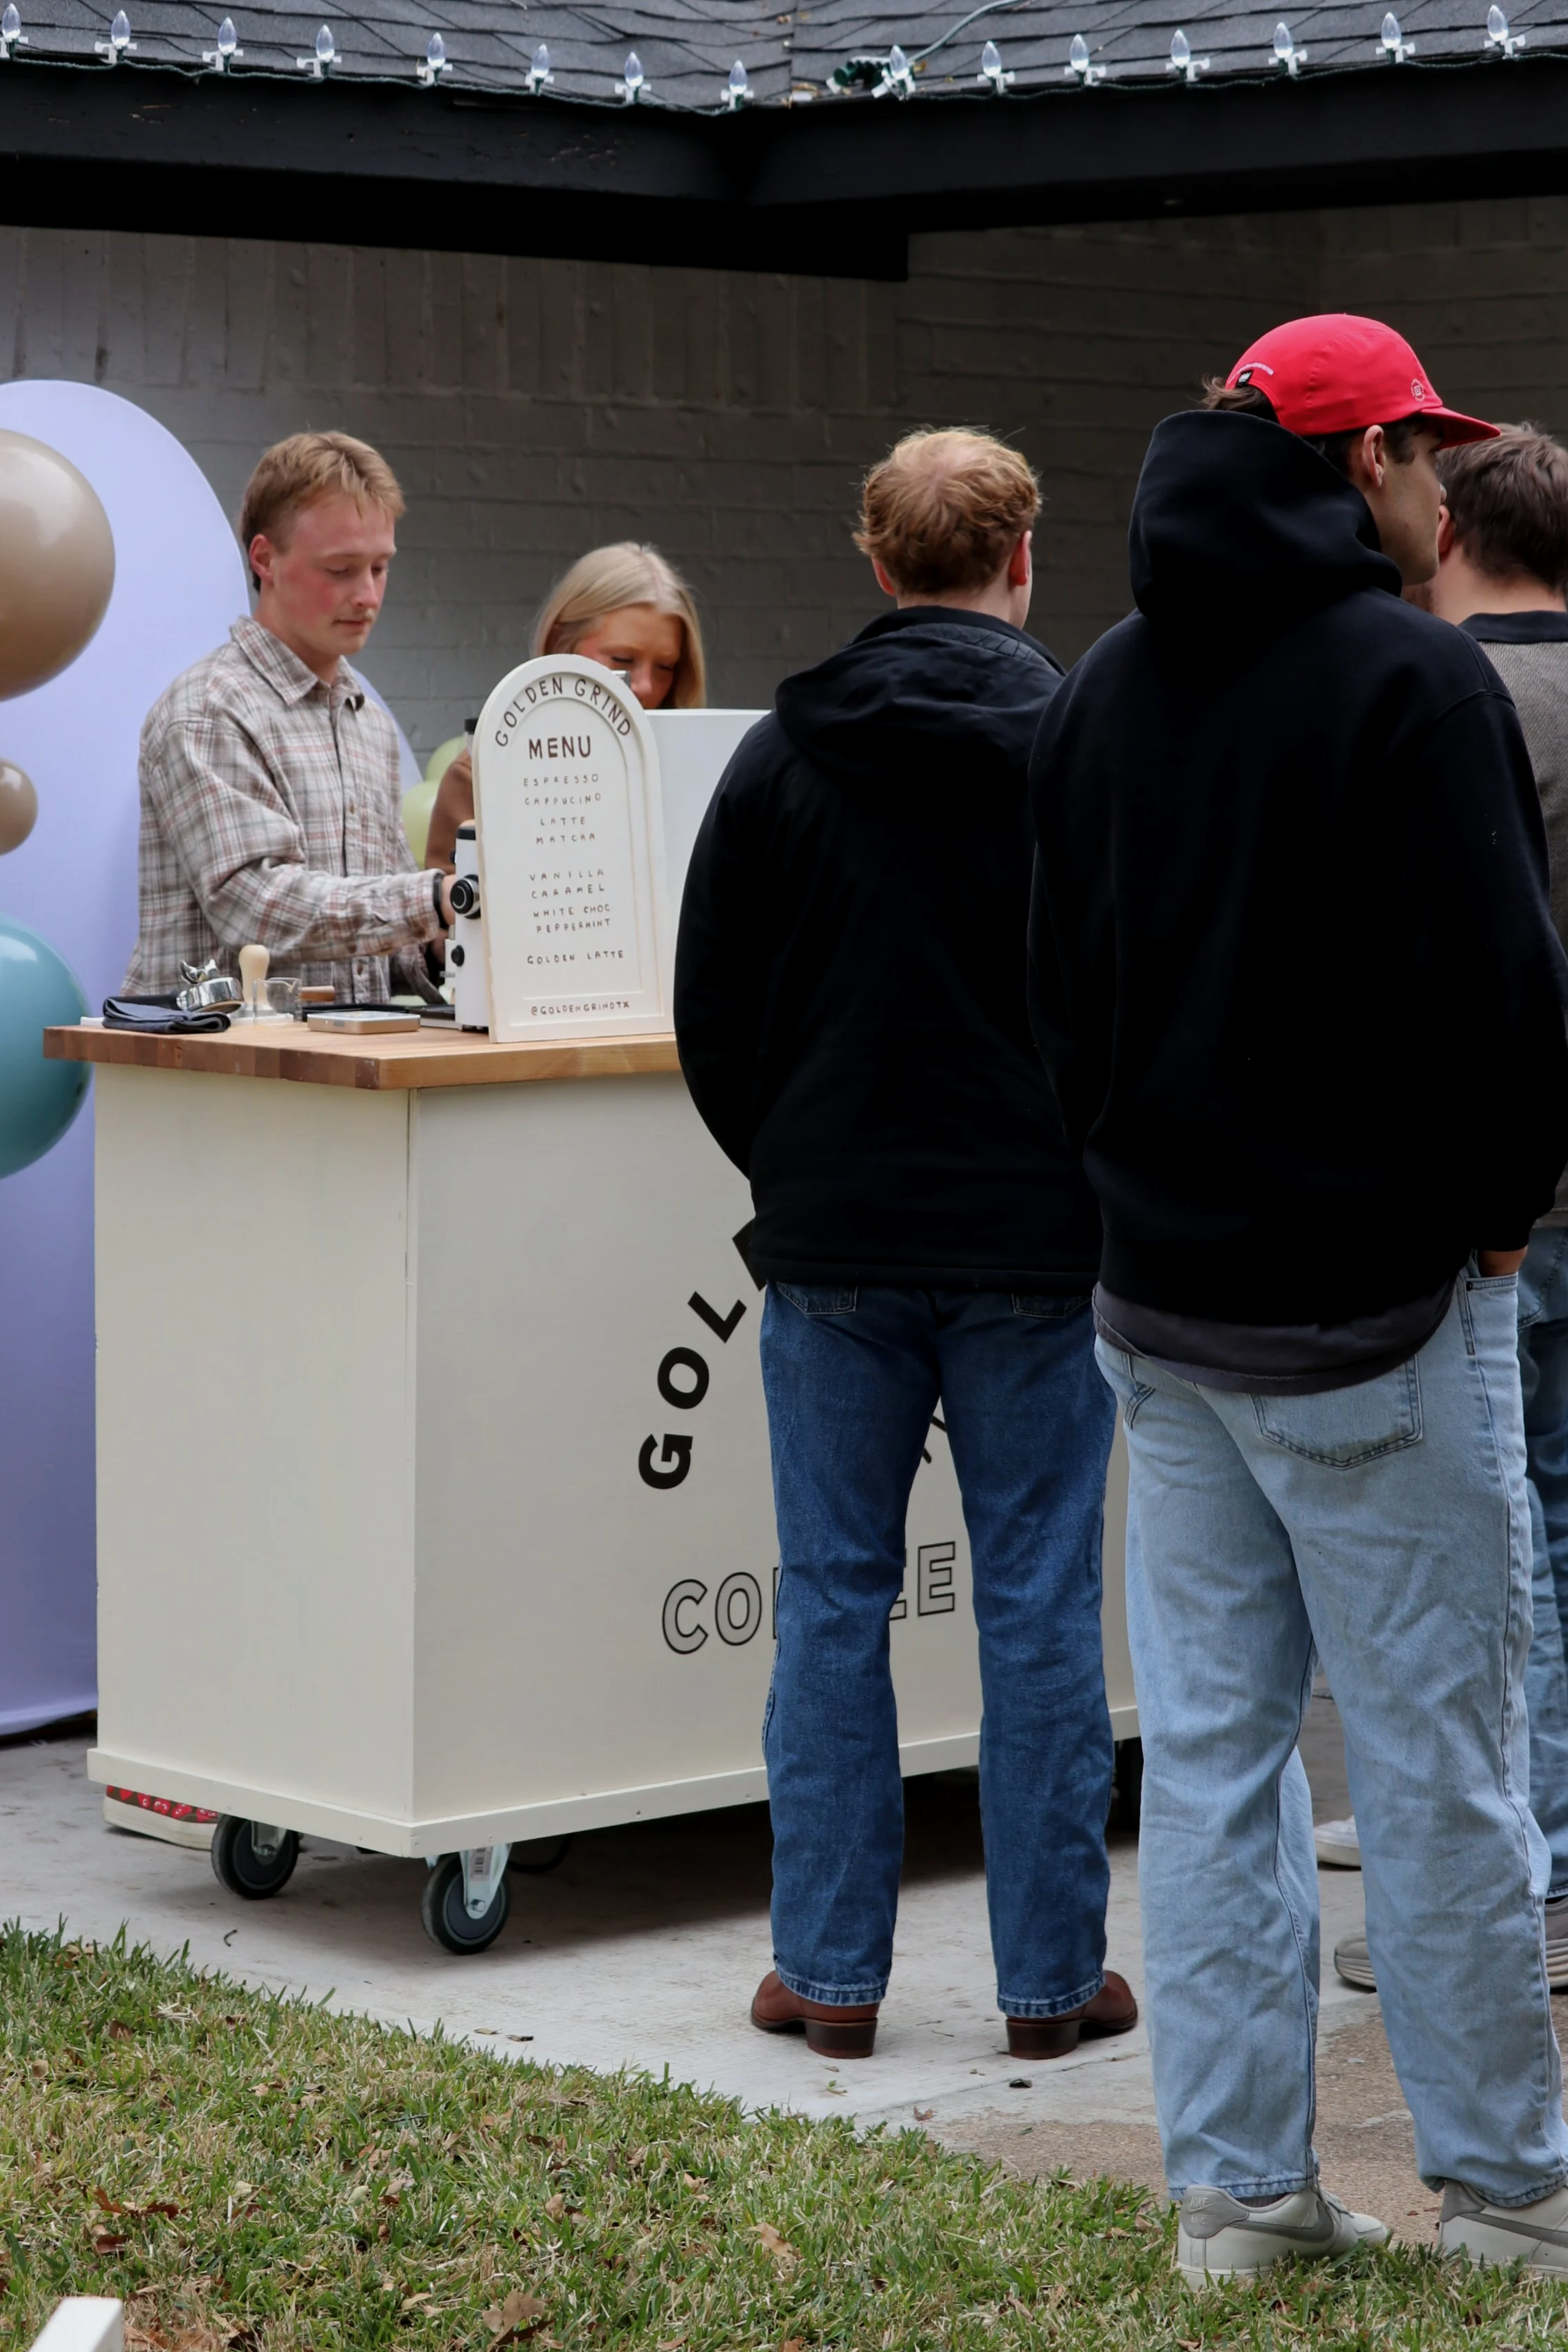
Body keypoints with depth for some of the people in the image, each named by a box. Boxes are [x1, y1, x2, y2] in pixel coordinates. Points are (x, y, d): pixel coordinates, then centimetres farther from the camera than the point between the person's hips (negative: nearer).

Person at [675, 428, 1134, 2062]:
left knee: (831, 1601, 8)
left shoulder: (781, 755, 1)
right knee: (1039, 1607, 4)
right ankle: (1052, 1976, 9)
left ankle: (829, 1970, 11)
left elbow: (710, 1015, 6)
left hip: (833, 1249, 2)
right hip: (1041, 1250, -2)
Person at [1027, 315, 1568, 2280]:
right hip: (1378, 1305, -7)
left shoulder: (1102, 687, 12)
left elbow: (1060, 989, 16)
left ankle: (1235, 2191, 13)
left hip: (1163, 1304, 7)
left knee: (1206, 1749, 9)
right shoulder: (1408, 677, -13)